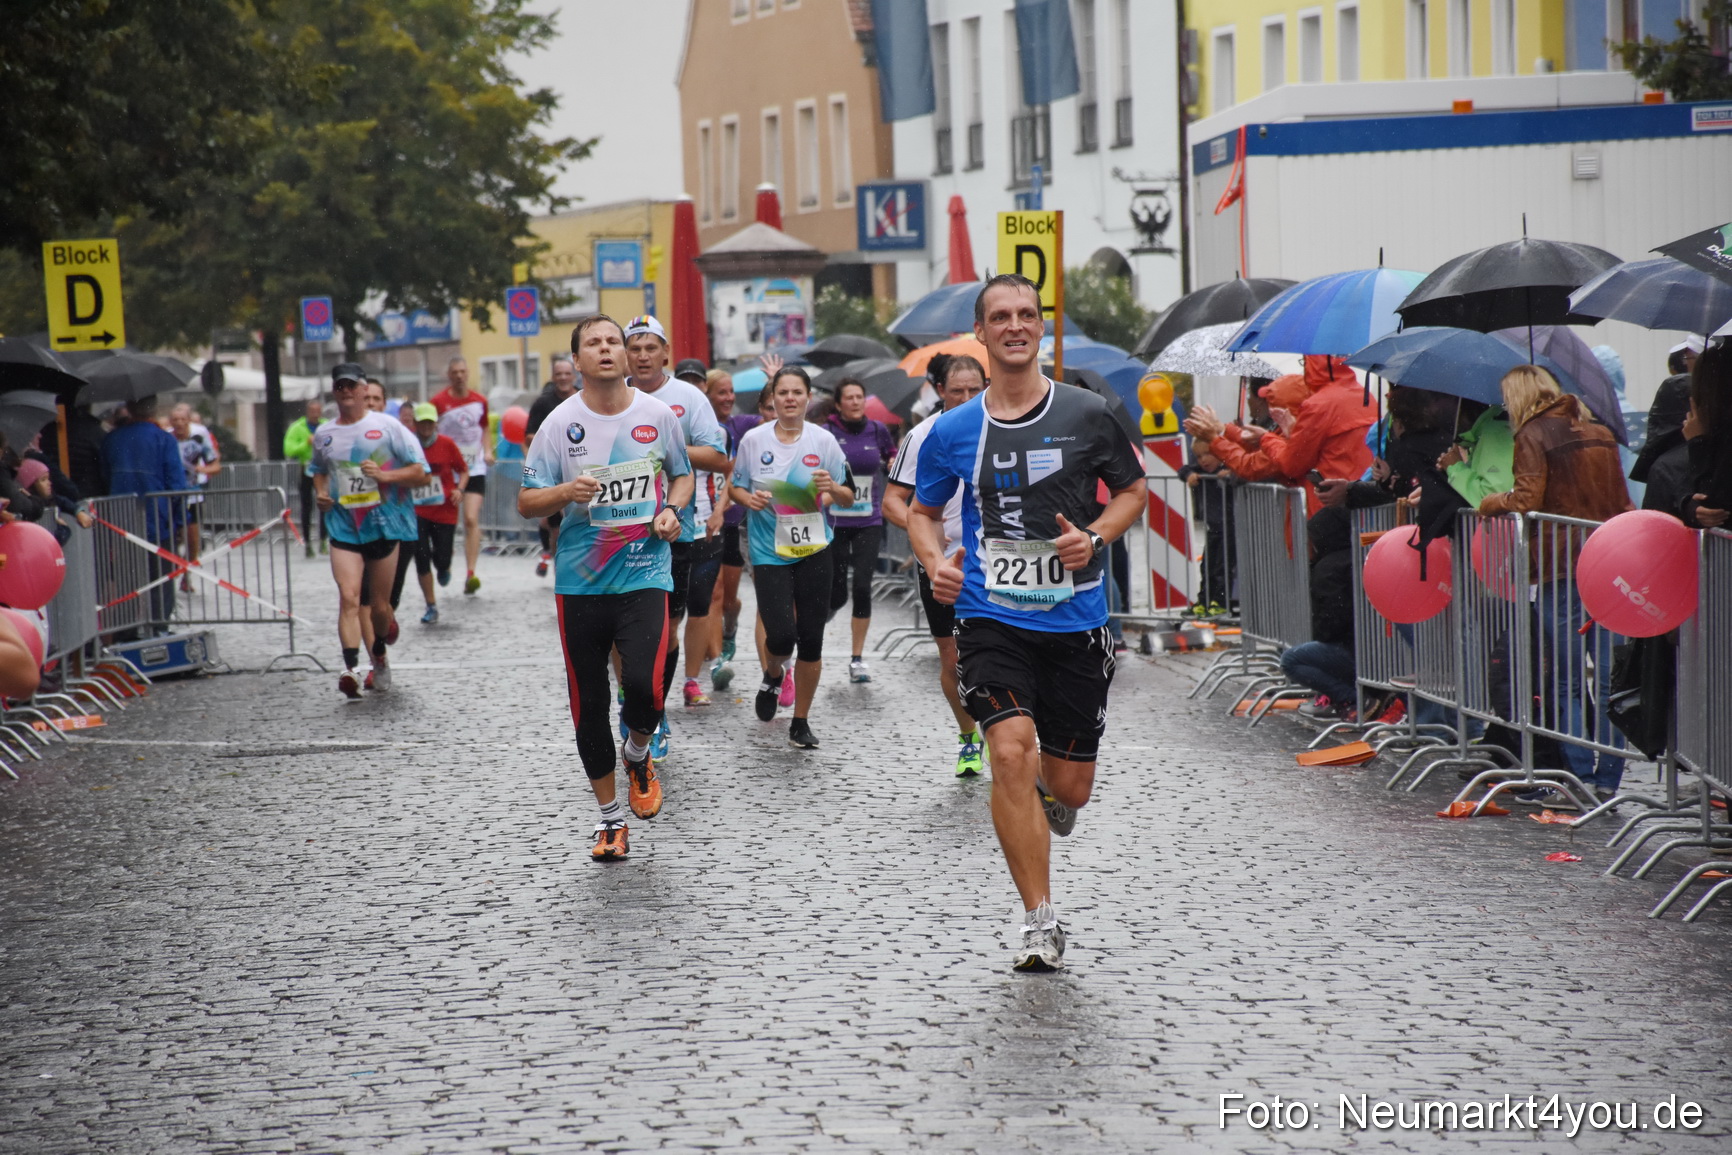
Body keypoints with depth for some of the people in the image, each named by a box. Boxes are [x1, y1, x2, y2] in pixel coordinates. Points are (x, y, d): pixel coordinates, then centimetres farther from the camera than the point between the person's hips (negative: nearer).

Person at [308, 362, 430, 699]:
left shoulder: (387, 426, -3)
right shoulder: (324, 435, 9)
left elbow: (420, 473, -3)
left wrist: (383, 475, -18)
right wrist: (320, 490, 8)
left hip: (384, 524, -1)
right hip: (343, 528, 1)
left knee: (380, 604, 8)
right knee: (349, 597, -17)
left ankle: (379, 656, 38)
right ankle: (351, 667, -28)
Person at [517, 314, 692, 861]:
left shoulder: (658, 414, 2)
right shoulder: (561, 422, -2)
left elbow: (682, 474, 18)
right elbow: (525, 502, 0)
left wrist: (671, 510, -3)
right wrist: (564, 494, -20)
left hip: (645, 575, -1)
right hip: (580, 582, 1)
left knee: (644, 686, -20)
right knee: (588, 703, 5)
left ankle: (638, 756, 16)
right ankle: (610, 818, 21)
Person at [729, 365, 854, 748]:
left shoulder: (824, 440, 1)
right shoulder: (754, 439, 1)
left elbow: (848, 497, 7)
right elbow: (735, 487, 11)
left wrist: (831, 488, -15)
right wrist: (749, 499, -11)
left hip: (813, 548, 1)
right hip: (769, 551, -1)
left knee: (811, 638, 1)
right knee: (782, 634, -14)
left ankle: (801, 721, 15)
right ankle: (772, 676, 23)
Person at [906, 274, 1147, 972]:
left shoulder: (1086, 415, 0)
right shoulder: (952, 431, 3)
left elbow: (1133, 489, 12)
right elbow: (923, 511, 15)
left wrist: (1095, 538, -8)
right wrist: (934, 561, -6)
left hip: (1075, 621, 1)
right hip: (991, 619, -1)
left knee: (1069, 787, 5)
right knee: (1011, 753, -21)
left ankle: (1047, 791, 47)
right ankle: (1040, 922, -10)